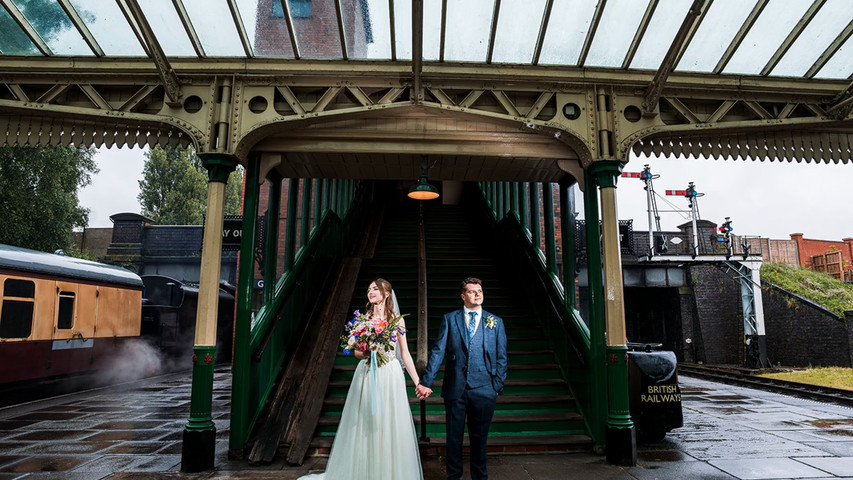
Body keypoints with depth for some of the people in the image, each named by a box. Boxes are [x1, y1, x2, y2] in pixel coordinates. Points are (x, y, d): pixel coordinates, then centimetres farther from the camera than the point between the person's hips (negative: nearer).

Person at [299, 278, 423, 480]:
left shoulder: (396, 319, 2)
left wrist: (418, 382, -1)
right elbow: (355, 351, 11)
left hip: (390, 377, -1)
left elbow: (405, 354, 3)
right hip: (366, 376, 1)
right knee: (365, 429, 5)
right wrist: (366, 353, -12)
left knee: (391, 428, 2)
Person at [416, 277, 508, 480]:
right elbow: (438, 351, -1)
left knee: (479, 437, 13)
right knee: (453, 437, 10)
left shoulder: (495, 322, 7)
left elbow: (501, 357, 7)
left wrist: (498, 387, 1)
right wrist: (426, 382, -7)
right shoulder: (449, 319, 4)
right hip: (455, 388, 0)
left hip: (483, 389, 1)